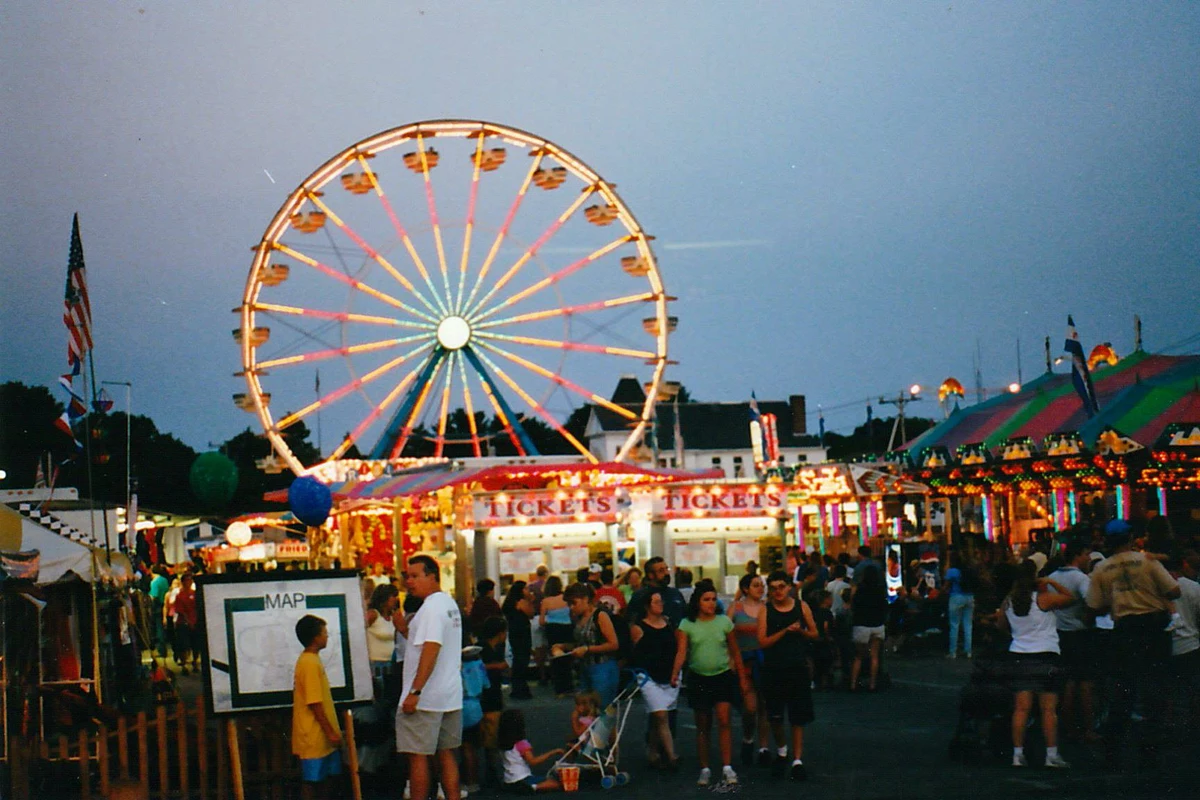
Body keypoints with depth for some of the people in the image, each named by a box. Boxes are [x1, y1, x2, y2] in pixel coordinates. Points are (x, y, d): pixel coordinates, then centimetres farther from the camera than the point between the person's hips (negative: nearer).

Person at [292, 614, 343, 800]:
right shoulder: (310, 664, -18)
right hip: (314, 736, -10)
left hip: (321, 736, 10)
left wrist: (332, 731, 19)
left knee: (324, 778, 14)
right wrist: (331, 733, -18)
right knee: (311, 781, -3)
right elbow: (314, 704, -22)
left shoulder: (311, 660, 13)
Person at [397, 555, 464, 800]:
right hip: (451, 696, 10)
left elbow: (431, 650, -24)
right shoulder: (450, 603, 15)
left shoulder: (432, 607, -15)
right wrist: (403, 626, 19)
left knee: (417, 755, -3)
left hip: (425, 697, -10)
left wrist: (414, 691, -24)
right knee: (446, 754, 13)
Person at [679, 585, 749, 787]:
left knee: (724, 721, -11)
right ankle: (705, 769, 16)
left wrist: (742, 678, 7)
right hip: (698, 679, 0)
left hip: (723, 677, 0)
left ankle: (727, 768, -10)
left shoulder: (724, 622, 0)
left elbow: (735, 652, 7)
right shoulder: (687, 625, -3)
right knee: (703, 727, 8)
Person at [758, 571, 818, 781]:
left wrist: (801, 631, -12)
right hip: (773, 670, 0)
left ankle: (797, 761, 7)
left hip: (798, 668, 0)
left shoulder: (801, 606, 3)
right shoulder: (765, 611, -1)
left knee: (798, 718, 1)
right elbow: (762, 642, -9)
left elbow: (814, 634, 9)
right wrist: (785, 631, -18)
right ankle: (781, 751, 33)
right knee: (775, 716, 8)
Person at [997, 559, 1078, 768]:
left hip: (1019, 655, 4)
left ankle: (1018, 754, 0)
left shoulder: (1008, 602, 5)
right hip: (1046, 655, -4)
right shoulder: (1044, 599, -8)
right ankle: (1052, 755, 0)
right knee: (1048, 709, 0)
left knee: (1021, 708, 3)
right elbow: (1072, 598, 1)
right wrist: (1052, 582, 6)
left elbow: (1001, 625, 19)